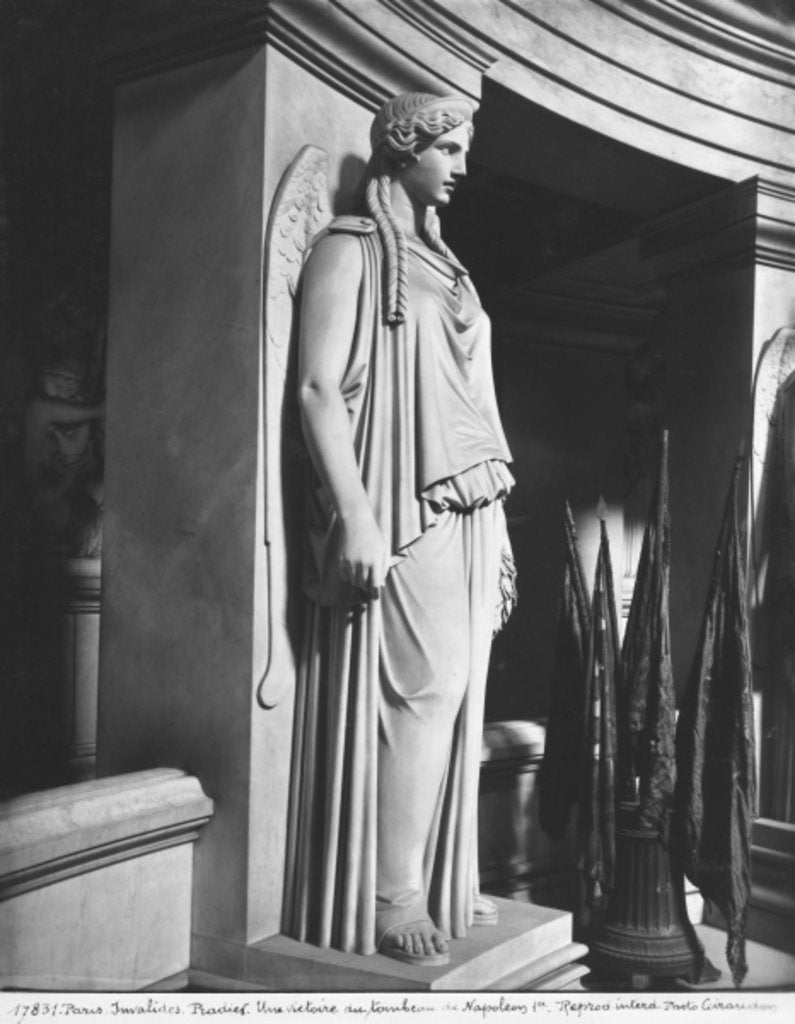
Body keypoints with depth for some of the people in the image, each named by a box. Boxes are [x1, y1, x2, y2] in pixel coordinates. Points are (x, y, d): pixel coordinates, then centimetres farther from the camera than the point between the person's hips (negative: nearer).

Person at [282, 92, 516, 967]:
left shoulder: (438, 262, 22)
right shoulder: (351, 248, -1)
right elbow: (319, 388, -11)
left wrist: (497, 519, 17)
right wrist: (354, 516, -20)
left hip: (467, 509, 8)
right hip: (402, 510, -7)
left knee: (453, 696, 7)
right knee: (420, 690, -10)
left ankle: (444, 883, 17)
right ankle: (391, 901, 1)